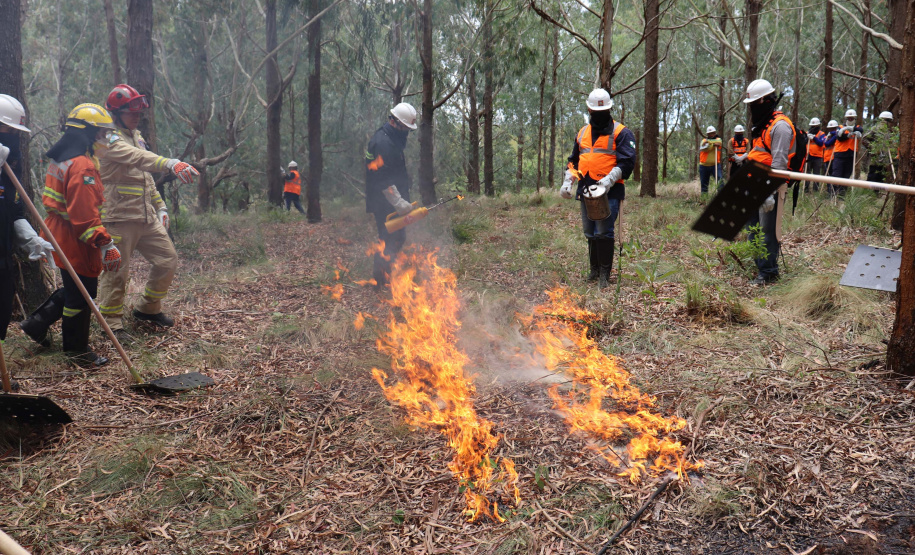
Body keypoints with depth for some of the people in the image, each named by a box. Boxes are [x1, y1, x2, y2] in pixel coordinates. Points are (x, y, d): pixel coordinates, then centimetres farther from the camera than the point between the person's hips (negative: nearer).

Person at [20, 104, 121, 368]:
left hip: (60, 235, 10)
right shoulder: (82, 166, -22)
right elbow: (85, 214, -27)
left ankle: (36, 323, 32)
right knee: (81, 294, 3)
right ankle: (77, 350, 17)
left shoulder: (61, 158, 12)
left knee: (74, 287, 24)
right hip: (75, 241, -10)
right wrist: (106, 244, -26)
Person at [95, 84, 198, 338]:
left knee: (167, 260, 10)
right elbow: (138, 158, -31)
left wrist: (160, 206, 18)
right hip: (119, 219, -8)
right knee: (117, 272, 0)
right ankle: (112, 322, 15)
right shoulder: (109, 139, -11)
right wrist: (171, 164, -46)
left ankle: (148, 309, 27)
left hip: (147, 217, 8)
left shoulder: (136, 136, 17)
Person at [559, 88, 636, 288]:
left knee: (603, 232, -11)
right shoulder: (582, 133, 18)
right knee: (589, 233, 11)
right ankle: (595, 269, 23)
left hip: (610, 192, -6)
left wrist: (609, 180, -23)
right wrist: (567, 182, 12)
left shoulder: (621, 132, -1)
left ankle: (604, 274, -3)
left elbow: (626, 162, -10)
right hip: (586, 190, 6)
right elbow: (573, 160, 26)